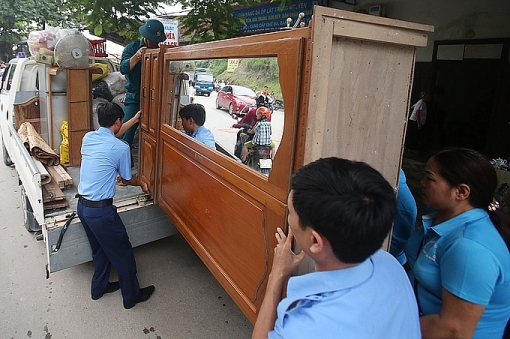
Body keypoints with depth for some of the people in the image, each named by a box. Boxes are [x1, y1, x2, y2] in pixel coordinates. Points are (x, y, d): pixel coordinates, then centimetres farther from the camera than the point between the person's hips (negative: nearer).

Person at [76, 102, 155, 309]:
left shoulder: (88, 138, 3)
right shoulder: (121, 147, -15)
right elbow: (127, 179, -1)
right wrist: (142, 184, 21)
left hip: (82, 205, 8)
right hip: (100, 210, -8)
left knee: (100, 249, 26)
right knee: (122, 252, 10)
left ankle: (99, 287, 44)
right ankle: (132, 296, 26)